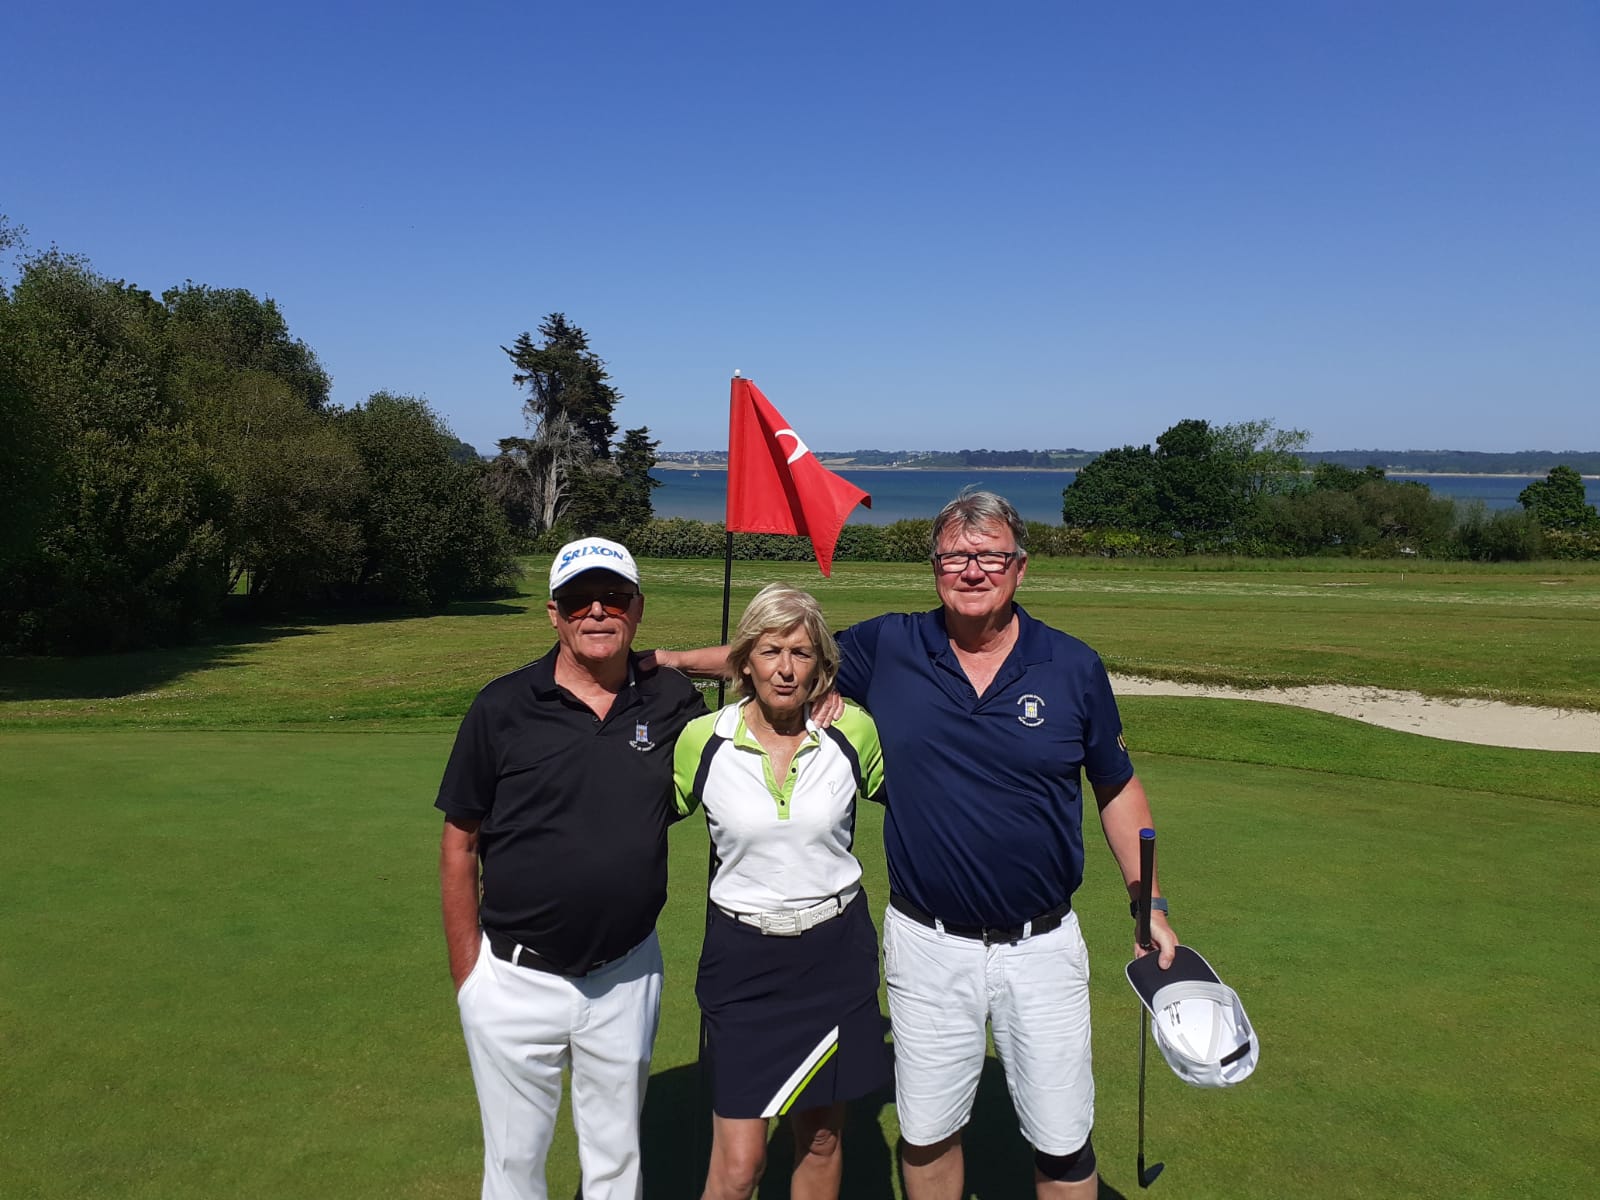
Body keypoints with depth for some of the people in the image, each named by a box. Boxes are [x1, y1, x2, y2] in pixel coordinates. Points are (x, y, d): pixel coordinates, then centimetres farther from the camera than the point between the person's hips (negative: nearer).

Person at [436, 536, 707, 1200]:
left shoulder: (673, 701, -5)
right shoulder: (502, 708, -10)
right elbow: (460, 843, -4)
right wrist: (467, 973, -4)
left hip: (626, 977, 1)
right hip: (516, 981, -1)